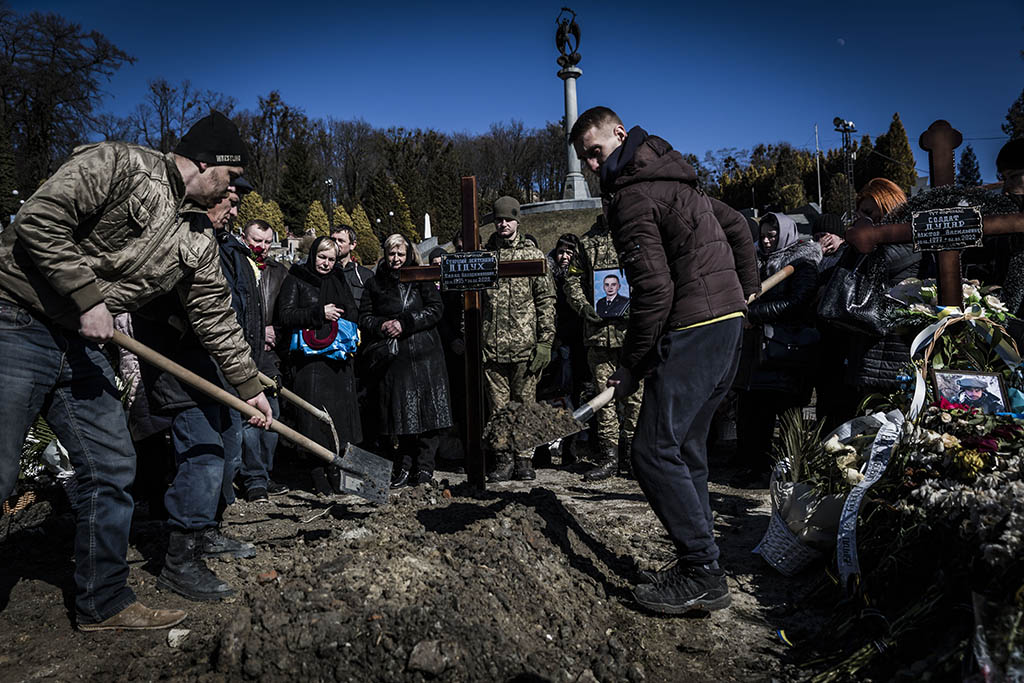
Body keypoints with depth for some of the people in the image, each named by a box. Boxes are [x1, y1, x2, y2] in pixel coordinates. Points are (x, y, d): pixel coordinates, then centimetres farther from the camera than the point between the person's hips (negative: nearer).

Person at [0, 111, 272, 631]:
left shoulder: (198, 244, 8)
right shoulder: (118, 165, -12)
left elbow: (216, 317, 11)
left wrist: (249, 385, 11)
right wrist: (87, 297, -20)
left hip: (81, 343, 8)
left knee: (111, 469, 7)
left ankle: (103, 604, 20)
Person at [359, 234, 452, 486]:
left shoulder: (422, 279, 8)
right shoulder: (374, 283, 13)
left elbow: (435, 311, -1)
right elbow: (364, 318, 12)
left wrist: (404, 323, -10)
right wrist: (382, 326, -8)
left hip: (424, 354, -1)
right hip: (393, 357, 1)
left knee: (428, 411, -3)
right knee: (402, 413, 2)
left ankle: (424, 466, 6)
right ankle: (405, 466, 12)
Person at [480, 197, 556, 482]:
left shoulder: (533, 255, 5)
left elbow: (546, 301, 2)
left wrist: (545, 342, -6)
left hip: (525, 347, -2)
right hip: (491, 348, 2)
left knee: (525, 403, 4)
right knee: (498, 406, 6)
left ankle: (525, 459, 14)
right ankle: (504, 458, 17)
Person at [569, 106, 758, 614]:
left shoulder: (632, 196, -11)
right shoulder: (675, 180, 20)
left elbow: (654, 289, -19)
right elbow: (738, 226, 28)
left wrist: (629, 366, -12)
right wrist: (744, 292, 32)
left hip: (693, 331, -10)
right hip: (728, 323, 10)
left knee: (655, 452, -8)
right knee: (685, 448, 13)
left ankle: (703, 576, -3)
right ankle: (699, 565, 19)